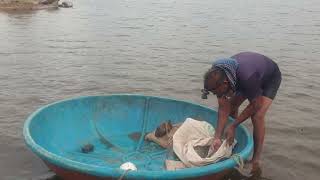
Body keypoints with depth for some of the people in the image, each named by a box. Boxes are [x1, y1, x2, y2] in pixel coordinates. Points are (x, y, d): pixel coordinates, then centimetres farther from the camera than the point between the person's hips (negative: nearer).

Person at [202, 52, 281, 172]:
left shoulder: (247, 78, -45)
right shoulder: (218, 76, -26)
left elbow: (255, 105, -29)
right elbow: (223, 109, -20)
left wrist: (233, 126, -26)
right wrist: (217, 137, -26)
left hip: (270, 77, -6)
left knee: (257, 115, -21)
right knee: (231, 105, -1)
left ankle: (256, 160, -8)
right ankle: (232, 143, 20)